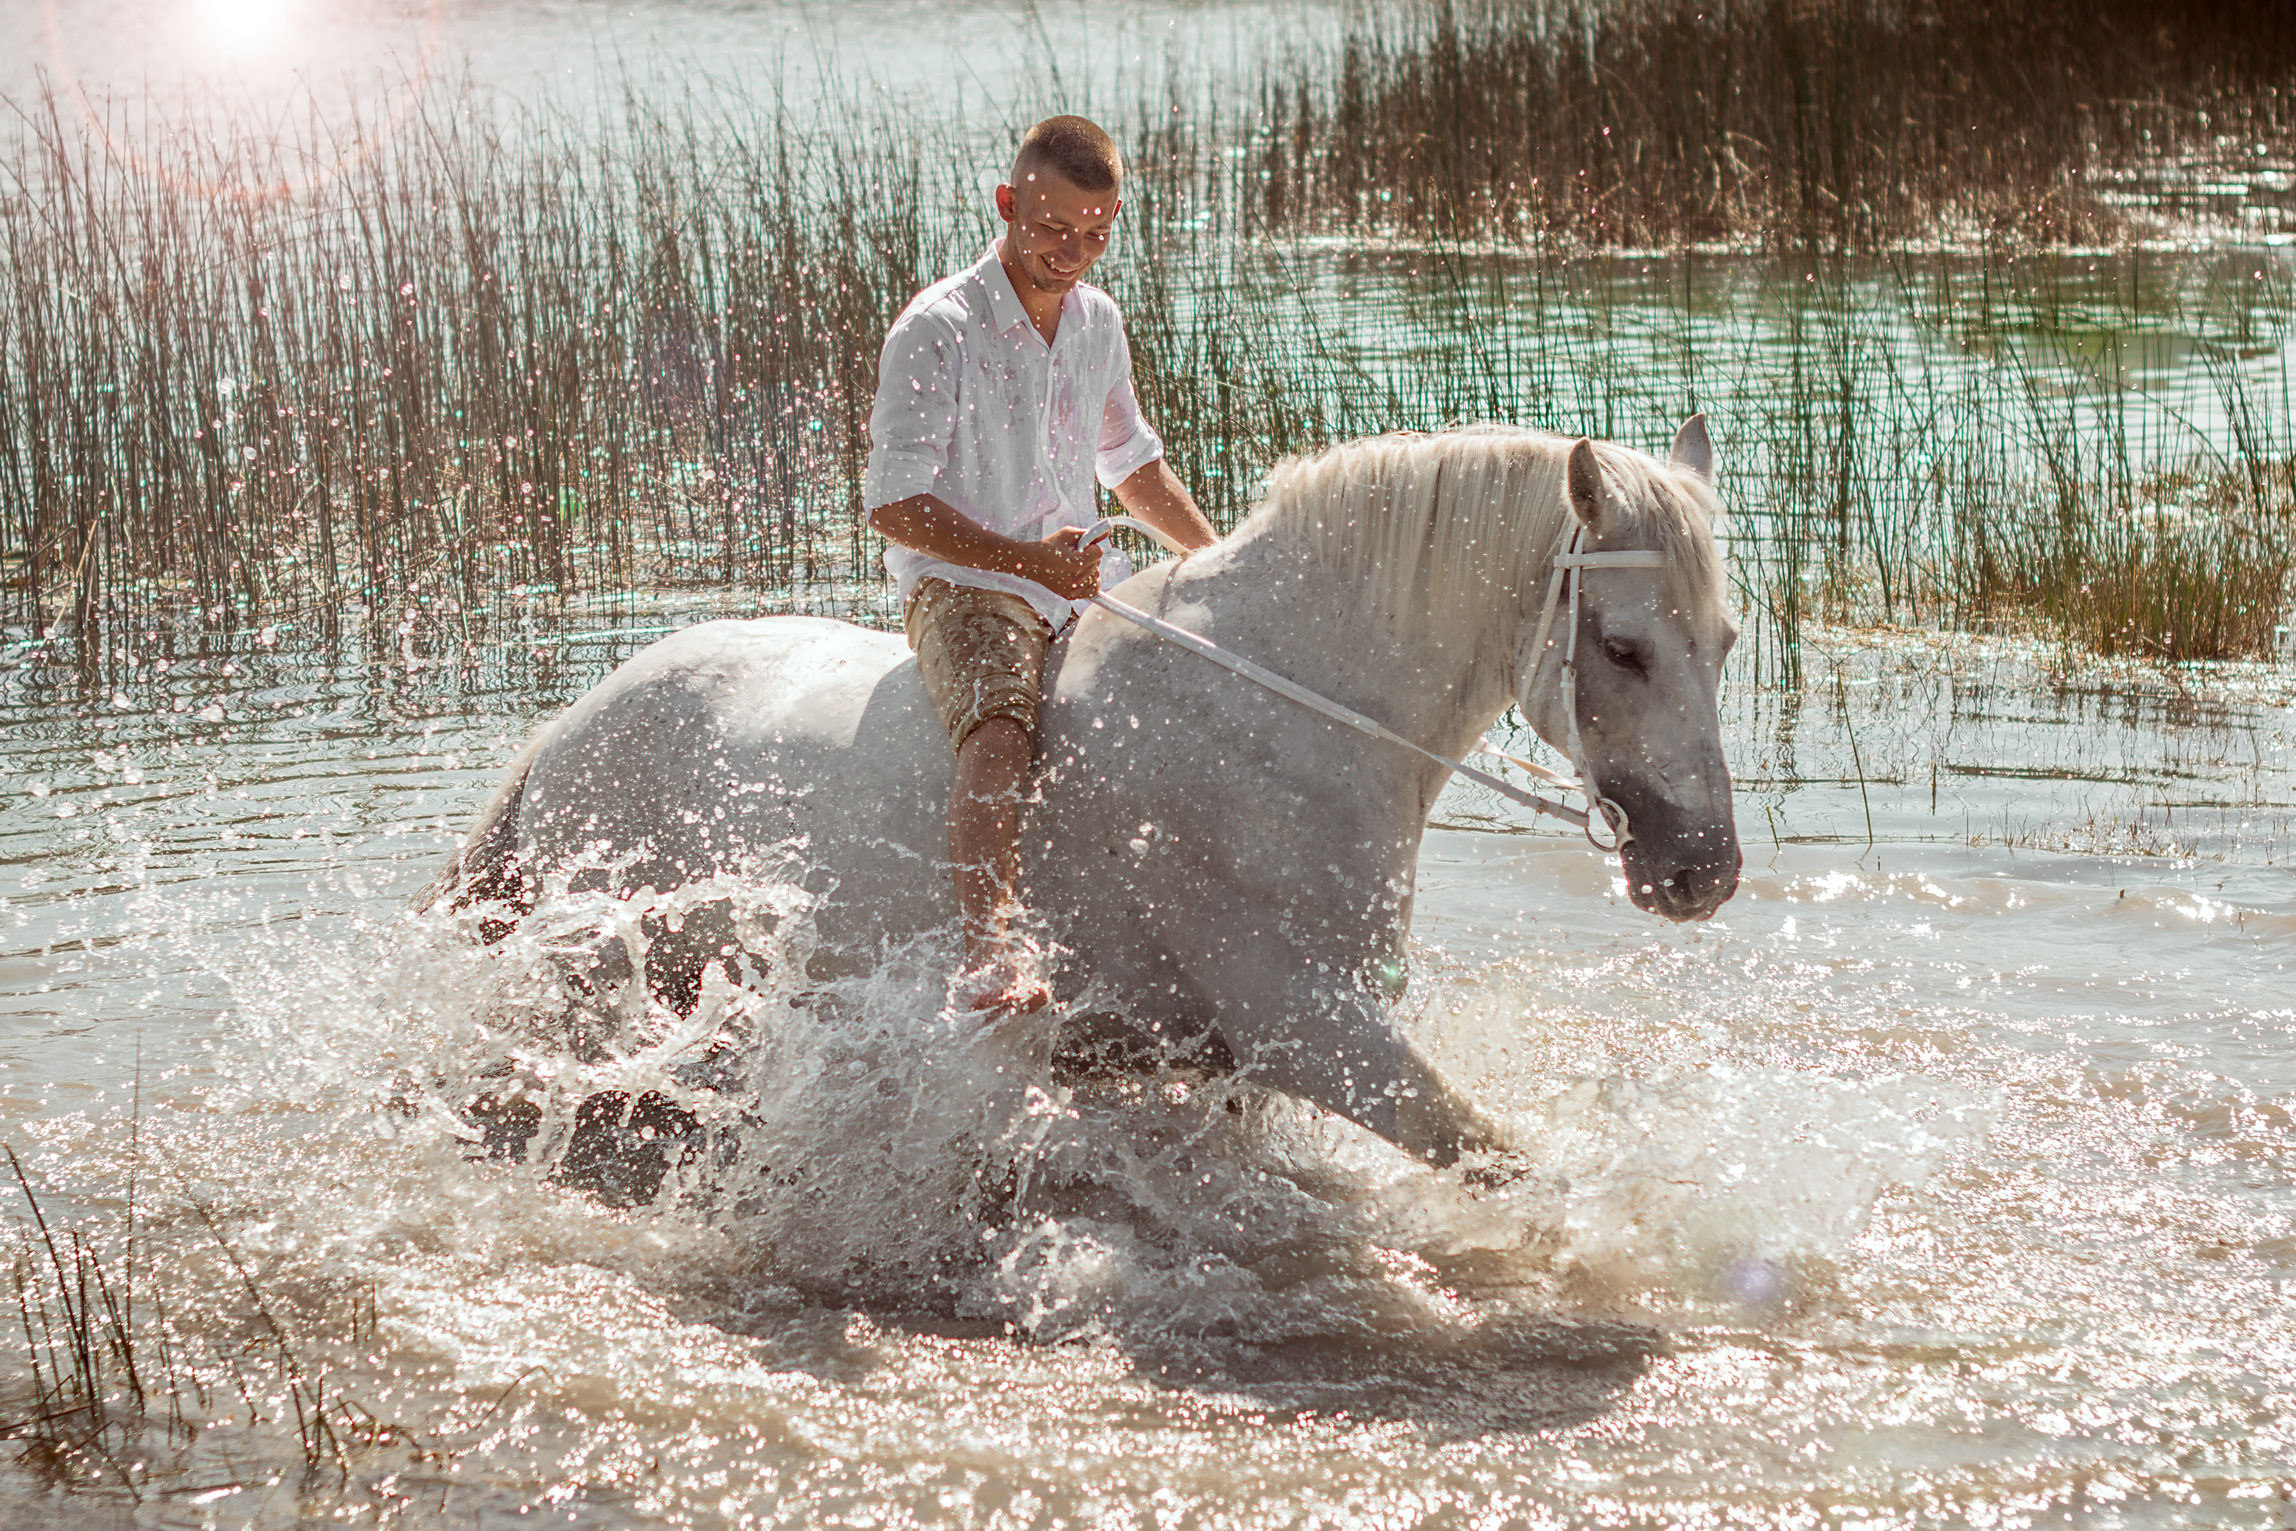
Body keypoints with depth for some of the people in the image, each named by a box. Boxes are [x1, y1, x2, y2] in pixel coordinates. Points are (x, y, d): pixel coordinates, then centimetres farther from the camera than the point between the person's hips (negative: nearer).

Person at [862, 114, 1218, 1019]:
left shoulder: (1097, 323, 13)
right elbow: (893, 502, -15)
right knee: (1001, 727, -36)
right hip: (961, 588, -7)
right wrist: (1029, 558, -25)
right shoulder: (938, 328, -9)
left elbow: (1130, 463, 30)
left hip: (1083, 592, 7)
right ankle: (992, 957, -54)